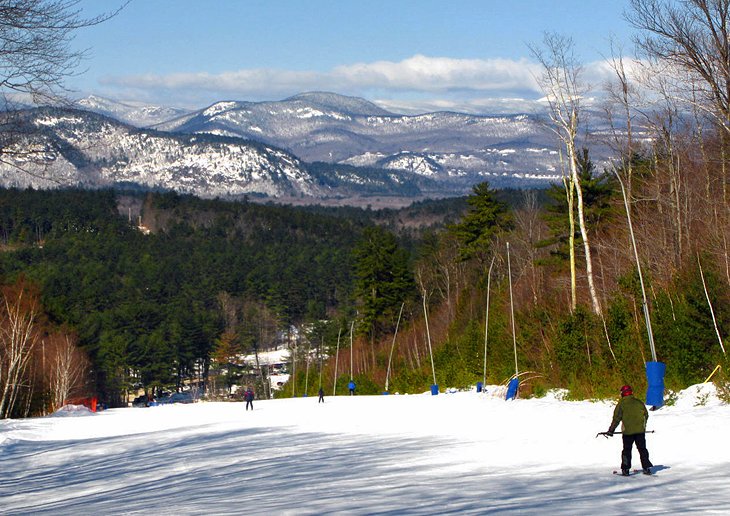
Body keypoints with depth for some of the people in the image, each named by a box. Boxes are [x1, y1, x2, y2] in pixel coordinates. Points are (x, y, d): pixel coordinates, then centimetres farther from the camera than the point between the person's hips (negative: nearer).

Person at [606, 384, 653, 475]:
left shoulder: (621, 404, -6)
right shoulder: (639, 402, 7)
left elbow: (616, 418, -8)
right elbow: (646, 415, 16)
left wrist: (611, 430, -2)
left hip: (628, 431, -3)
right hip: (640, 430, 3)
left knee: (627, 450, 6)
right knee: (642, 449, 10)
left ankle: (625, 469, 1)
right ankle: (646, 468, 6)